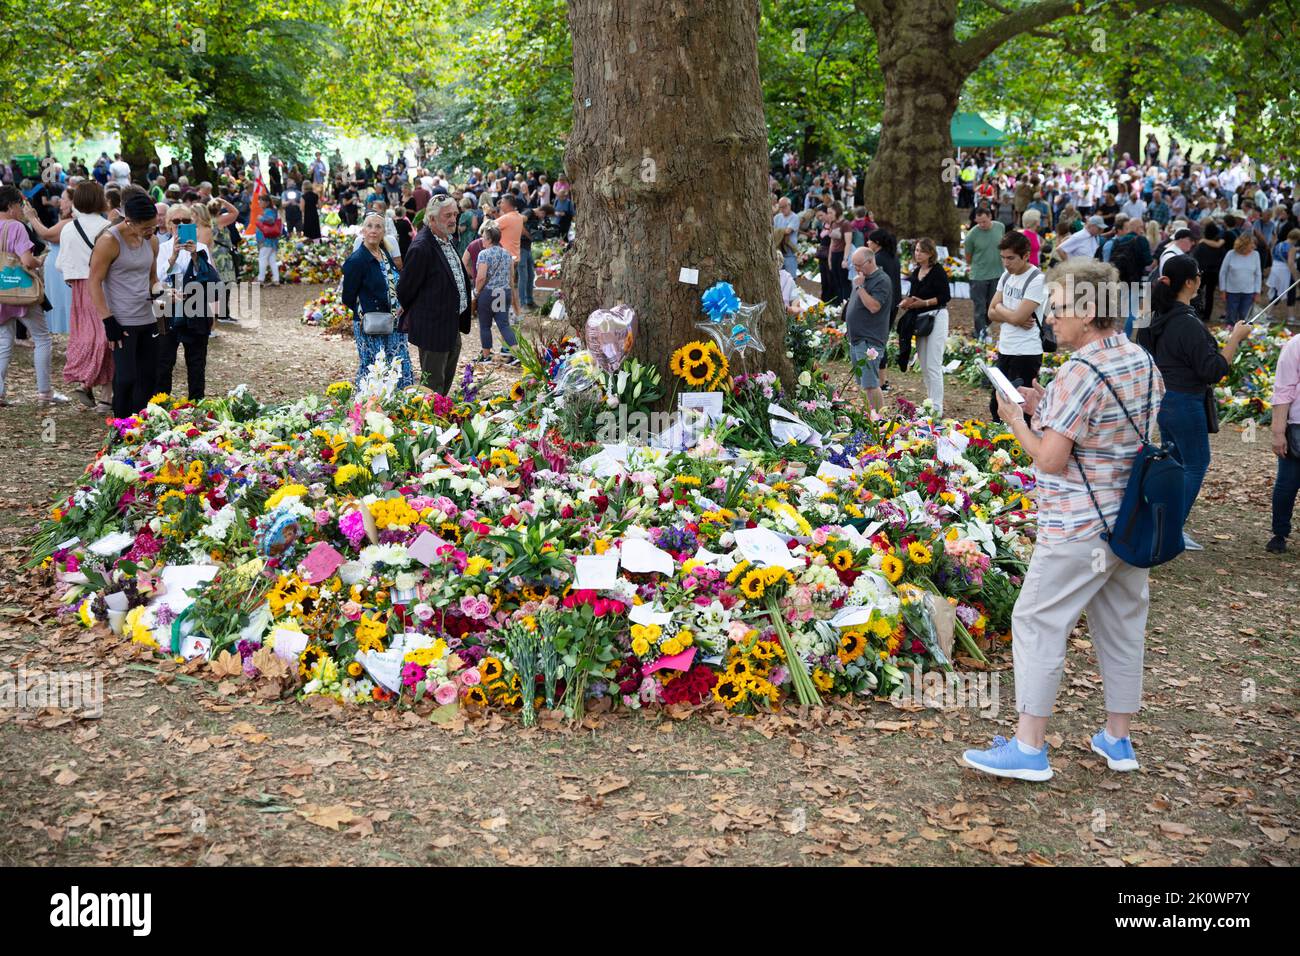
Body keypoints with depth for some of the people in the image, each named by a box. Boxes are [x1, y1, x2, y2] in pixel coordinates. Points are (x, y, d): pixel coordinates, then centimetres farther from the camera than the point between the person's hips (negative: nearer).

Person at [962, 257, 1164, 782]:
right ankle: (1118, 739, 28)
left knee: (1038, 623, 0)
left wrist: (1018, 422, -4)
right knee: (1121, 624, 16)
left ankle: (1028, 747, 3)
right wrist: (1046, 410, 10)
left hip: (1079, 530, -9)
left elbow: (1051, 459, -20)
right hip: (1133, 522, 9)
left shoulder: (1081, 373, -20)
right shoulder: (1144, 363, 7)